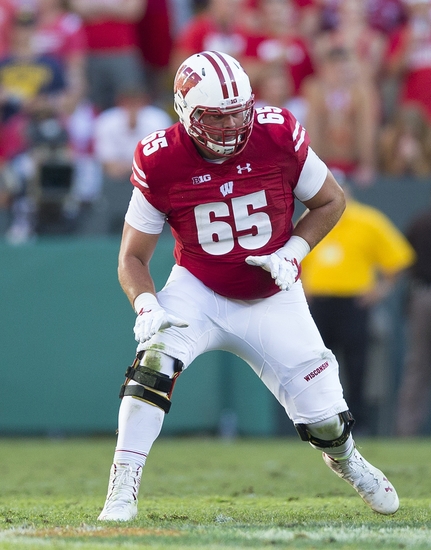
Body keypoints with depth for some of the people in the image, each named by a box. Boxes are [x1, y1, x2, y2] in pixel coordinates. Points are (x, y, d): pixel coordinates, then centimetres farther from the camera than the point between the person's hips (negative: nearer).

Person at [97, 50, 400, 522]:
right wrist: (146, 306, -29)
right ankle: (122, 489, -24)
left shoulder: (278, 136, -17)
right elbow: (132, 257, -10)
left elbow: (330, 201, 0)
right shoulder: (160, 162, -18)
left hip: (273, 300, 1)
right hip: (198, 292, -1)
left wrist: (293, 251, -15)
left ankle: (346, 460, 40)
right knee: (156, 356, -31)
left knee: (324, 420, 1)